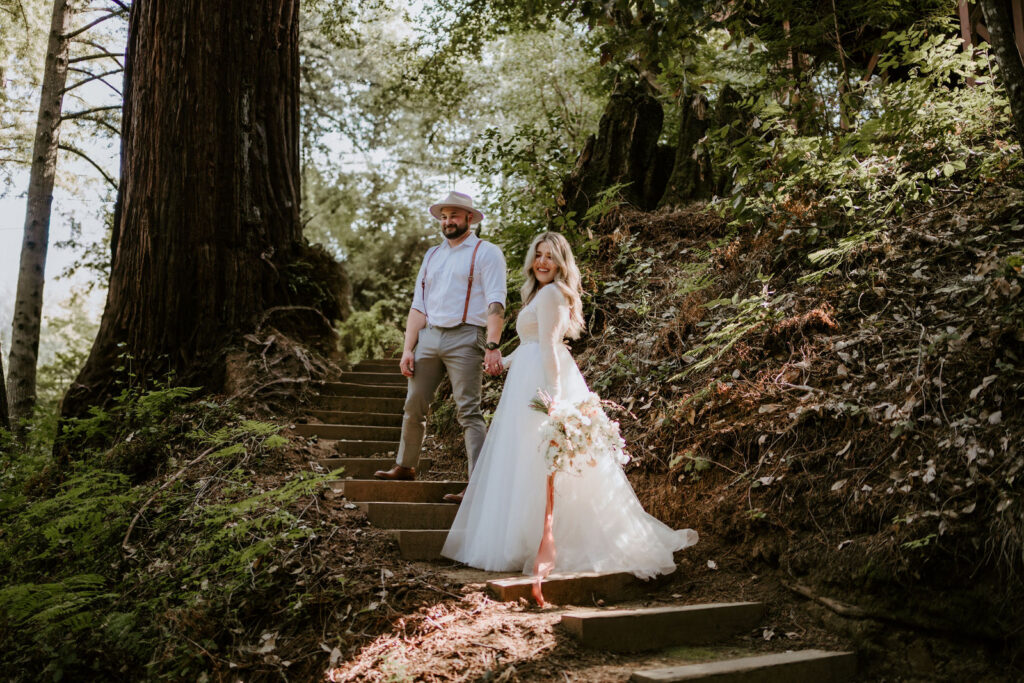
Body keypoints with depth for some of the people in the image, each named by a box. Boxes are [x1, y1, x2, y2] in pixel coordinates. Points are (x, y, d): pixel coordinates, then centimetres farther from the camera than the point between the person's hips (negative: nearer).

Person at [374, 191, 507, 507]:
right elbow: (418, 306, 16)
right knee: (413, 406, 12)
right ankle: (404, 467, 30)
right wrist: (407, 349, 8)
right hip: (428, 336, 6)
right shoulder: (431, 255, 19)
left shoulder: (486, 253, 1)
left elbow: (495, 304, -10)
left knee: (469, 412, -9)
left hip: (464, 339, -6)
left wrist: (493, 347, -21)